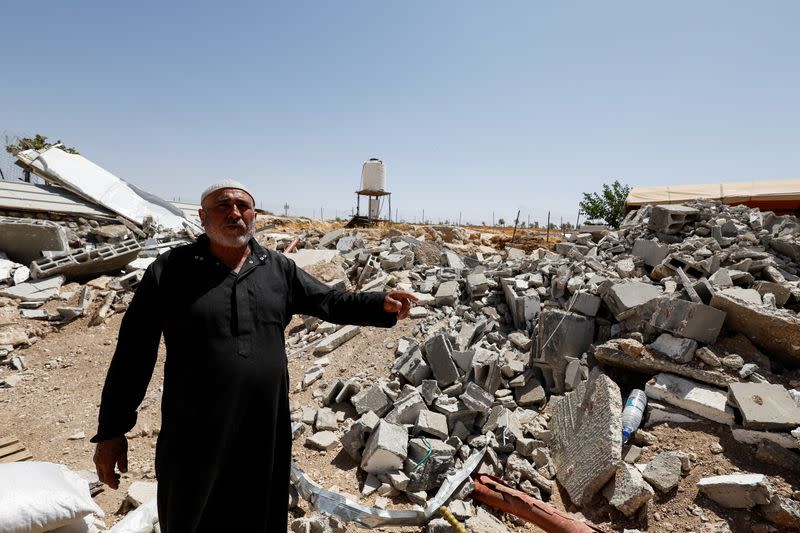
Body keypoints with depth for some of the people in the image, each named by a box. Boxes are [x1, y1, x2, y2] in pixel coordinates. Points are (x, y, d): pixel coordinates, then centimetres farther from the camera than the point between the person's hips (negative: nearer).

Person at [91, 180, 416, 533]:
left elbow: (328, 301, 4)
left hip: (266, 431, 3)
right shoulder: (171, 269, -6)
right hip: (195, 437, -2)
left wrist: (382, 304, -13)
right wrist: (112, 430, -3)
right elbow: (133, 352, -4)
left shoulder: (279, 269, 3)